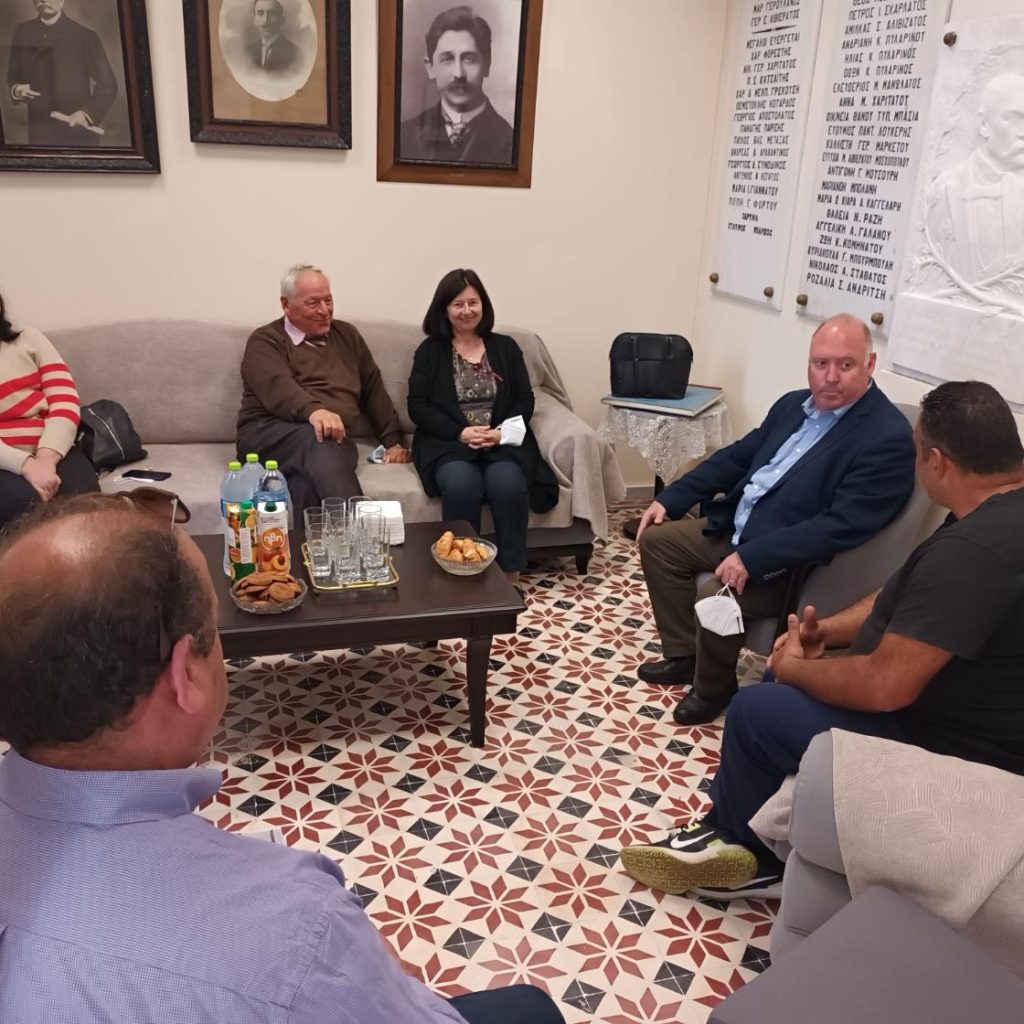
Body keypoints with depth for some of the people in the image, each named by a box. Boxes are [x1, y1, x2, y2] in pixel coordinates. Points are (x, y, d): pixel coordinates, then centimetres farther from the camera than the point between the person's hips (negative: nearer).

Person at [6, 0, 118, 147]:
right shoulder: (22, 33, 7)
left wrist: (87, 113, -19)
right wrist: (16, 90, -5)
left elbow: (107, 85, -5)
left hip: (79, 133, -3)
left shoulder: (84, 36, -5)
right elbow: (13, 75, 18)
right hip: (40, 132, 3)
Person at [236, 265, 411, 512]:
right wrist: (312, 410, -35)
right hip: (270, 434, -3)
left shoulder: (347, 335, 25)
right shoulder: (265, 340, 7)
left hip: (334, 439, 3)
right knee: (318, 440, -40)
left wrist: (393, 440, 14)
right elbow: (277, 386, -14)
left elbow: (373, 389, 25)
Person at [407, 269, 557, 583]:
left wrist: (501, 433, -11)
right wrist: (460, 432, -14)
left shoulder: (506, 347, 16)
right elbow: (417, 406, 1)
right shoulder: (429, 350, 10)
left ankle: (511, 575, -19)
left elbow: (525, 400, 9)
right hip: (448, 442, -1)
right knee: (461, 486, -35)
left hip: (502, 441, 1)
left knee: (508, 485, -32)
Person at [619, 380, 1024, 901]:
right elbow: (904, 597, 13)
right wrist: (826, 631, -1)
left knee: (756, 710, -6)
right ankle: (730, 832, 20)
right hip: (946, 700, 10)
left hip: (948, 748, -10)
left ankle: (752, 855, 21)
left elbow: (885, 686, -32)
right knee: (778, 687, 15)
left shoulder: (974, 549, -33)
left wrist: (795, 668, -14)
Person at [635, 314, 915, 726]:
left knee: (714, 594, -28)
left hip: (794, 564, -9)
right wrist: (670, 498, 8)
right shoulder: (794, 403, 7)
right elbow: (737, 457, 17)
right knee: (657, 539, 6)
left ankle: (714, 688, 3)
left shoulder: (888, 438, -19)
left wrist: (752, 558, -32)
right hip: (735, 528, 9)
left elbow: (841, 526, -27)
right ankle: (683, 654, 17)